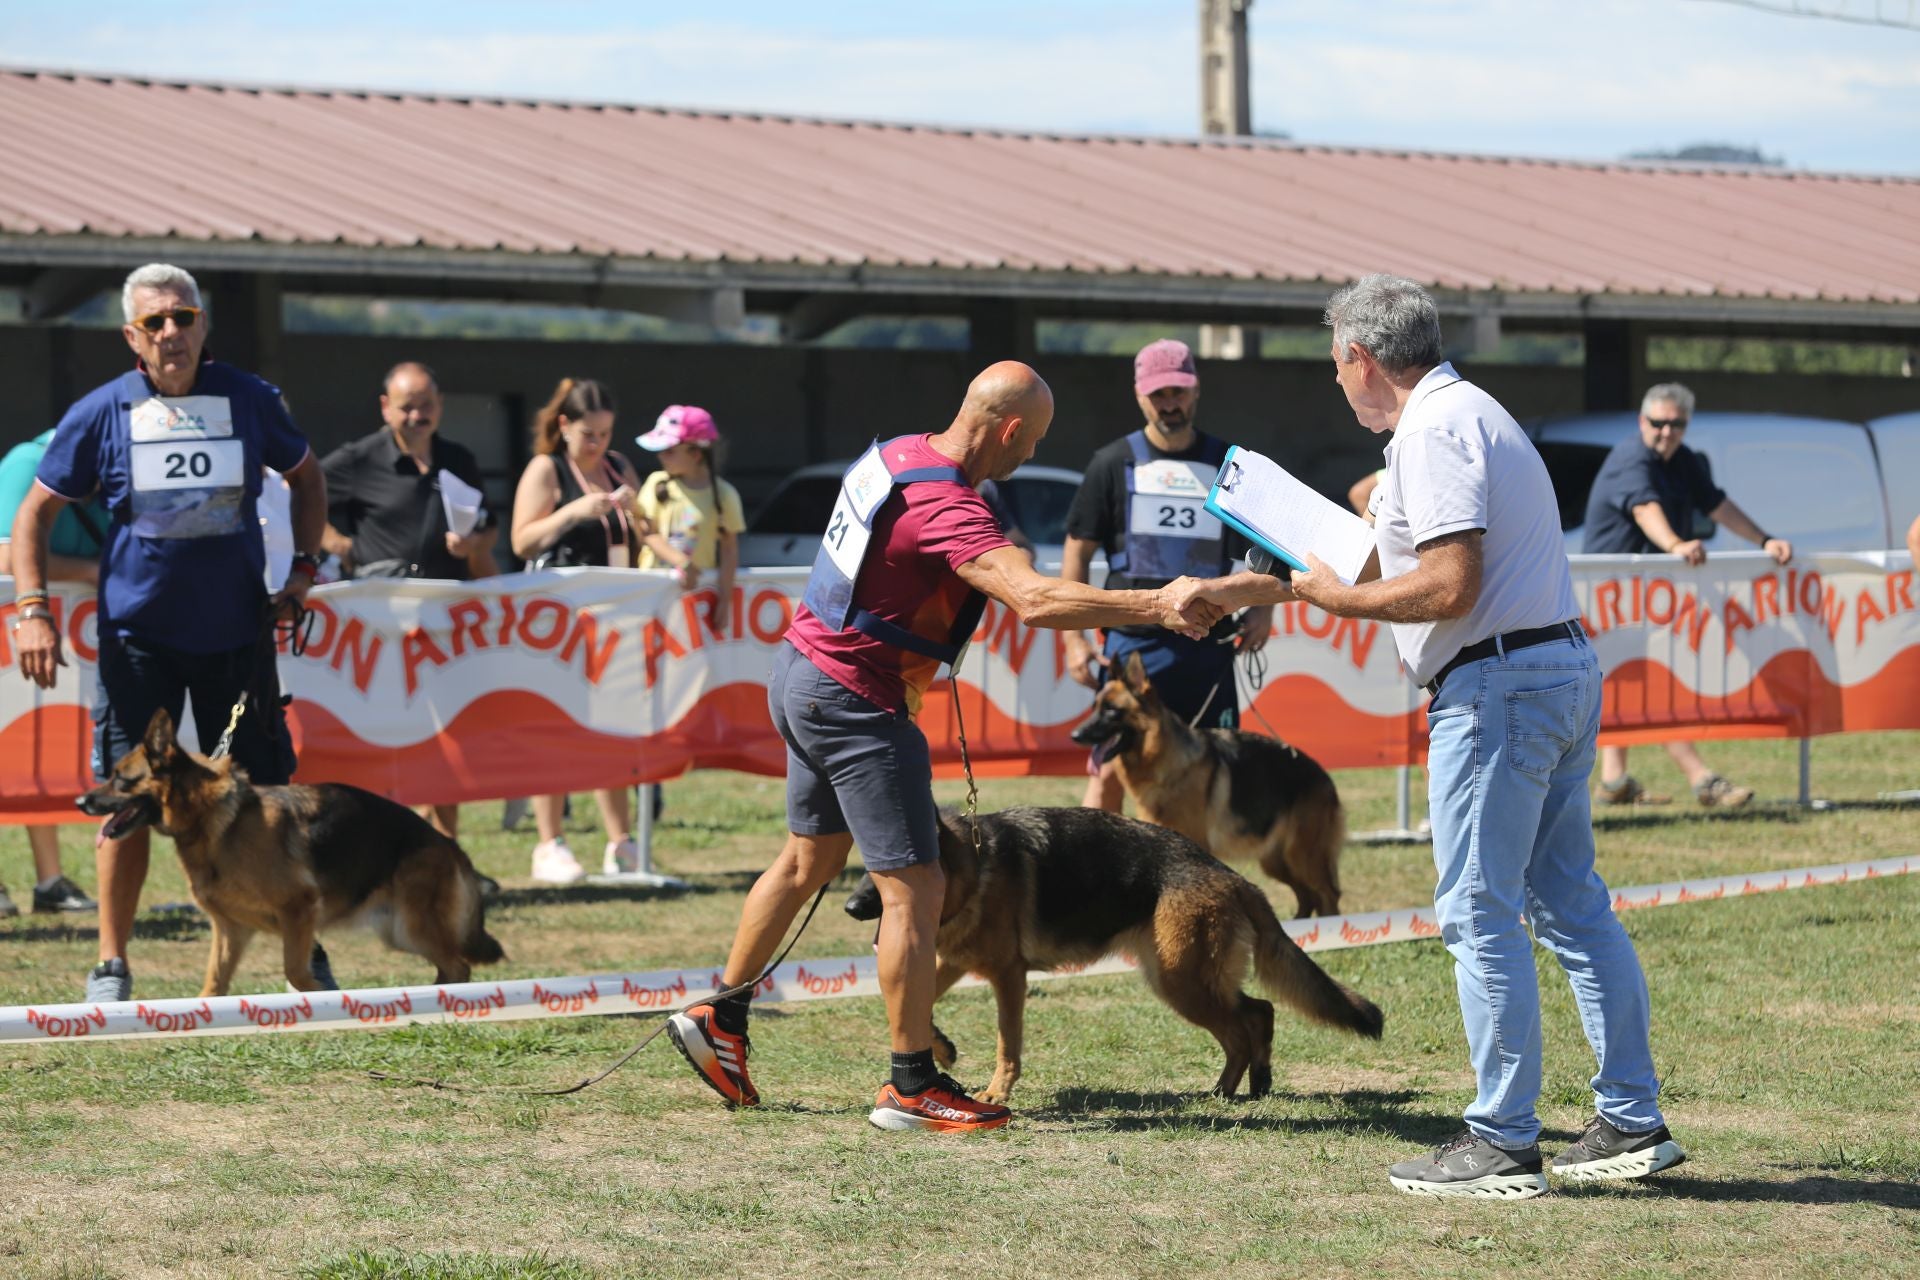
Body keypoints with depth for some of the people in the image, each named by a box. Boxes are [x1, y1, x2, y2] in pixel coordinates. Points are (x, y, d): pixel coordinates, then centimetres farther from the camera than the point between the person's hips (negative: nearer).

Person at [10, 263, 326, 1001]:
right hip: (137, 632, -1)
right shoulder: (101, 413, -2)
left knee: (266, 797, 4)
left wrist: (303, 568, 8)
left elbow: (305, 476, 19)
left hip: (235, 630, 1)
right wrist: (32, 610, -5)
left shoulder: (249, 401, 2)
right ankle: (111, 967, 8)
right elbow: (35, 512, 5)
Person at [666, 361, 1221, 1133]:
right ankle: (911, 1085, -2)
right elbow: (1035, 600, -38)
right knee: (915, 890, -5)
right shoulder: (947, 510, -26)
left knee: (810, 859, 23)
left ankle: (720, 1019, 33)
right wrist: (1155, 607, -38)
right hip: (855, 703, -10)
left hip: (805, 671, 10)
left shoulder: (899, 456, 5)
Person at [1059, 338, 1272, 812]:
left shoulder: (1226, 465, 10)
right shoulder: (1114, 464, 6)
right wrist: (1074, 638, -2)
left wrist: (1263, 607, 1)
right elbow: (1077, 552, 6)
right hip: (1131, 643, -2)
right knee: (1110, 772, -6)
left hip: (1208, 648, 2)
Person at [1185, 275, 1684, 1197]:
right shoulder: (1465, 413, 20)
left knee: (1479, 913, -5)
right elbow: (1411, 553, 28)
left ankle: (1502, 1143, -3)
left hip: (1497, 688, -10)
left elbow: (1450, 588, -22)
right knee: (1571, 903, 12)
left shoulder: (1432, 431, -13)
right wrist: (1255, 589, 30)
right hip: (1564, 671, 10)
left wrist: (1339, 599, -8)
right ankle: (1632, 1122, 14)